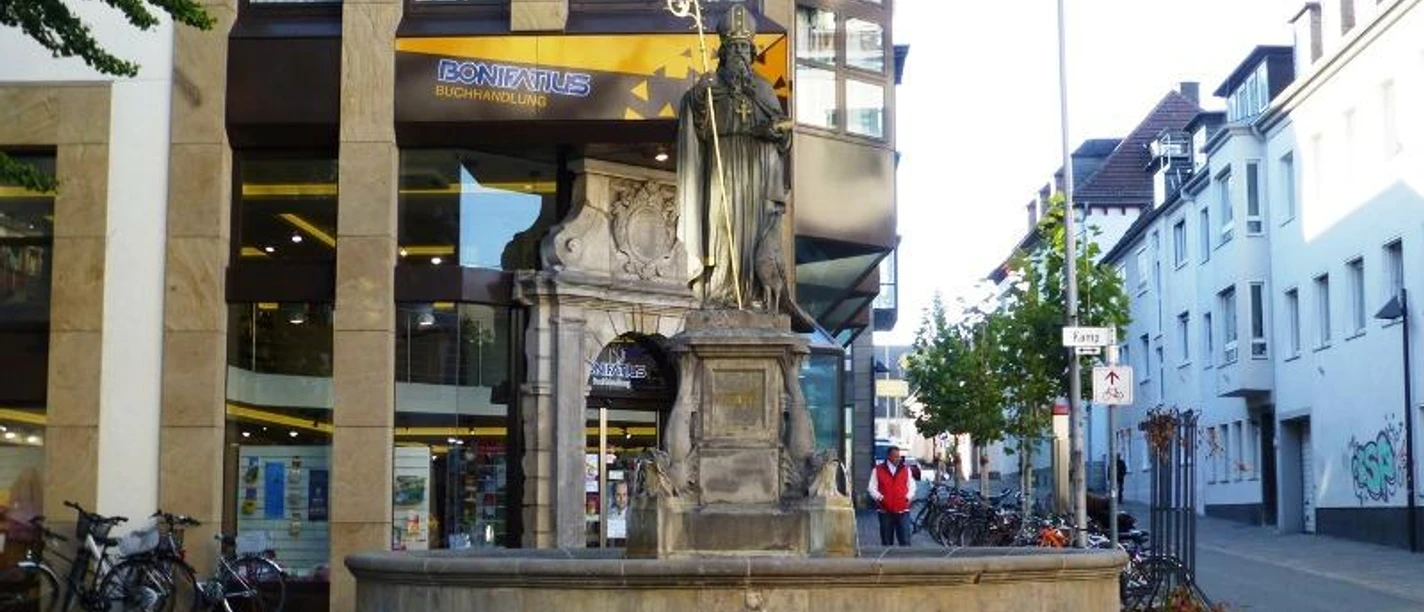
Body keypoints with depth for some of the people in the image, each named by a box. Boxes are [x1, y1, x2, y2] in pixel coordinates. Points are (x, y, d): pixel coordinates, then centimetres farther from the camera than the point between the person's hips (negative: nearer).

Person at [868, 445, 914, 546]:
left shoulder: (905, 470, 11)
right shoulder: (878, 470, 6)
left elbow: (911, 487, 15)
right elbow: (872, 487, 4)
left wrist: (908, 497, -3)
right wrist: (879, 497, -12)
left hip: (902, 511, 0)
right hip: (885, 511, 0)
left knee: (905, 541, -8)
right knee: (886, 542, 5)